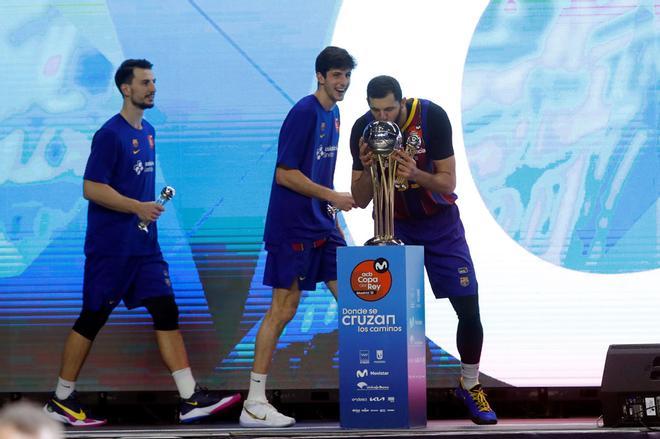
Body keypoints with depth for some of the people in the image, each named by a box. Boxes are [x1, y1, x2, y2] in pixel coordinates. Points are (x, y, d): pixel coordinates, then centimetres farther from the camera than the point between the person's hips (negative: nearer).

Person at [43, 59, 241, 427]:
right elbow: (92, 189, -16)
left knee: (166, 311, 0)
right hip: (110, 247, -8)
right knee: (92, 319, 0)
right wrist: (138, 207, -20)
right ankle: (61, 402, 12)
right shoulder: (110, 134, -12)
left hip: (144, 245, 8)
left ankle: (191, 399, -3)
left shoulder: (148, 131, 14)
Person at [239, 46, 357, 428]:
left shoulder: (333, 114, 14)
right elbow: (285, 174, -18)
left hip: (321, 225, 9)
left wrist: (333, 219, 20)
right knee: (283, 309, -7)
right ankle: (254, 404, -2)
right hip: (292, 228, -9)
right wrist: (332, 197, -18)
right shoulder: (304, 113, -14)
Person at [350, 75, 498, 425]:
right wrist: (368, 169, -30)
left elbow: (448, 182, -18)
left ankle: (470, 387, 15)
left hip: (439, 222, -1)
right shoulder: (363, 130, -15)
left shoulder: (432, 117, -21)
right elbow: (360, 201, -10)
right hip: (394, 225, 1)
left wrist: (416, 175, -37)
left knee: (469, 309, -4)